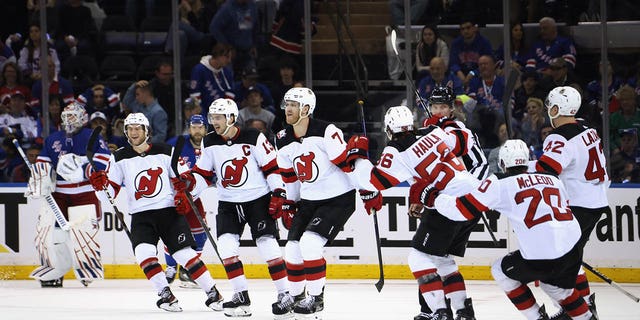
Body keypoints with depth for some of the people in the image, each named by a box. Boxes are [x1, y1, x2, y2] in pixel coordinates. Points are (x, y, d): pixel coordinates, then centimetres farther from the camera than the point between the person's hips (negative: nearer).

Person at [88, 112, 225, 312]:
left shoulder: (164, 152, 3)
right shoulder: (120, 158, 5)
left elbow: (179, 179, 10)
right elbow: (112, 189, 4)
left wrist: (182, 195, -8)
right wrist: (101, 184, -17)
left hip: (169, 211, -1)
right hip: (140, 216, 1)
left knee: (184, 253, -9)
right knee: (143, 251, -22)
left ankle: (212, 293, 1)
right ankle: (165, 295, -15)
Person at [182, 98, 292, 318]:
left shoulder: (254, 138, -11)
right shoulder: (209, 143, 2)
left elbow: (272, 167, -8)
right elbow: (203, 173, 9)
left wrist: (278, 194, -13)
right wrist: (190, 182, -10)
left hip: (258, 199, -4)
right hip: (228, 203, 4)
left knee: (267, 244, -11)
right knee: (226, 245, -10)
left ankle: (285, 294, -3)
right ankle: (241, 295, -3)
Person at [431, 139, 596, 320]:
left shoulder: (499, 183, 4)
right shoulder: (552, 179, 18)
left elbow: (462, 210, 4)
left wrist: (435, 199, 22)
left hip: (542, 257, -6)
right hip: (574, 248, 6)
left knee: (501, 271, 20)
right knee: (557, 287, 34)